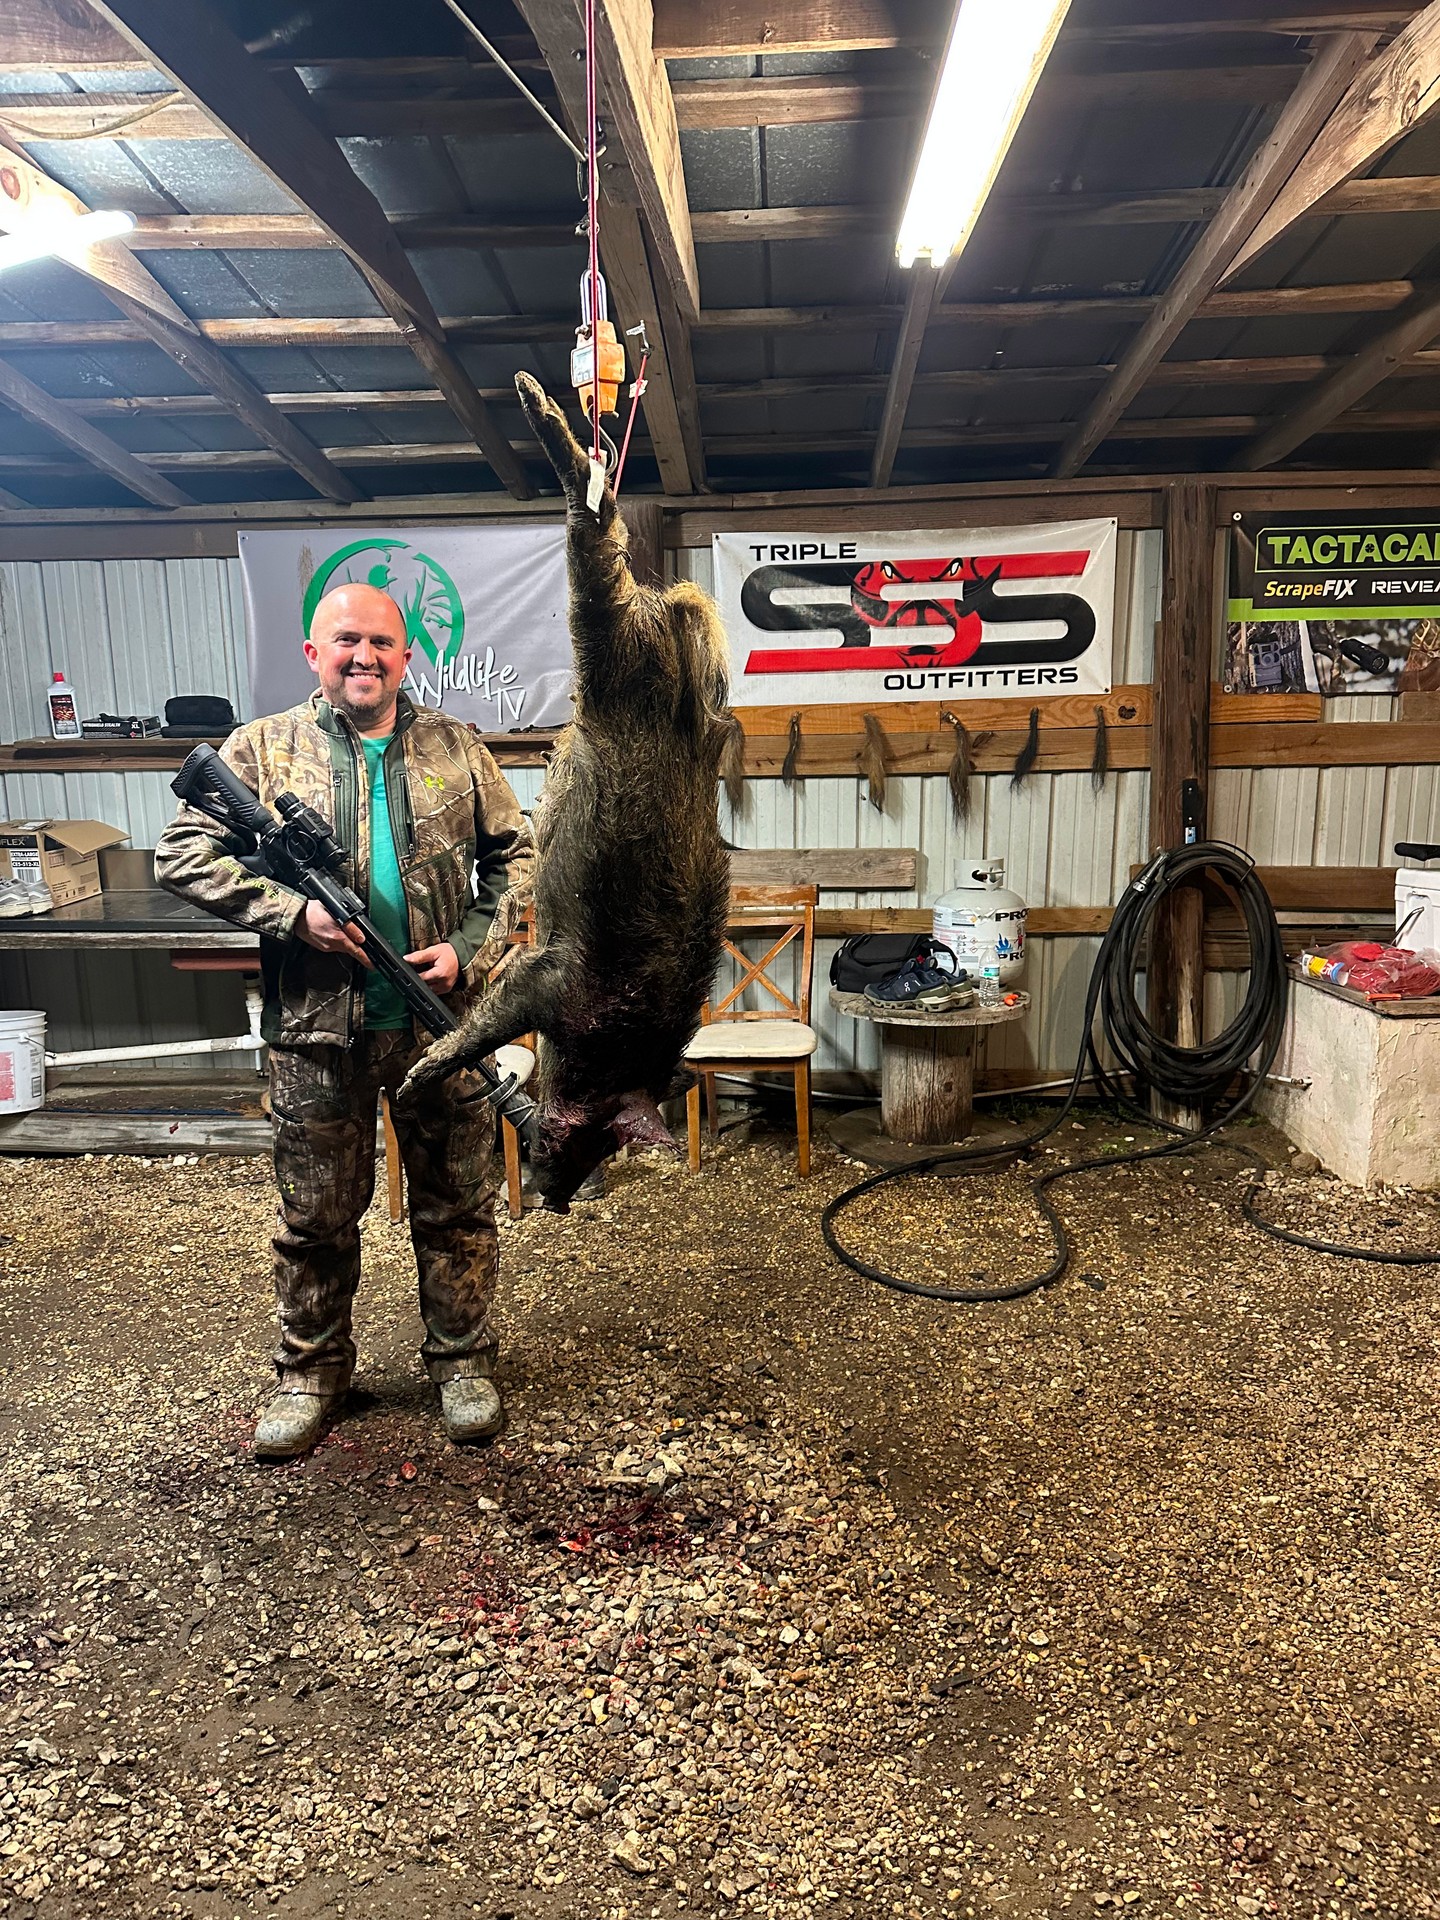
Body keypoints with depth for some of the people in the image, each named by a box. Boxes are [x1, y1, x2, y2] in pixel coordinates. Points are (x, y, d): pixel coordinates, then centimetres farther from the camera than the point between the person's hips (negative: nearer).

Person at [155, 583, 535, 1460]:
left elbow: (515, 855, 7)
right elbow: (184, 853, -2)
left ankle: (463, 1362, 31)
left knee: (457, 1205, 12)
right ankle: (312, 1371, 33)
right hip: (318, 1028, 0)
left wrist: (470, 950, -7)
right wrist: (291, 911, -15)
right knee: (316, 1216, 13)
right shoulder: (263, 748, 2)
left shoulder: (456, 748, 6)